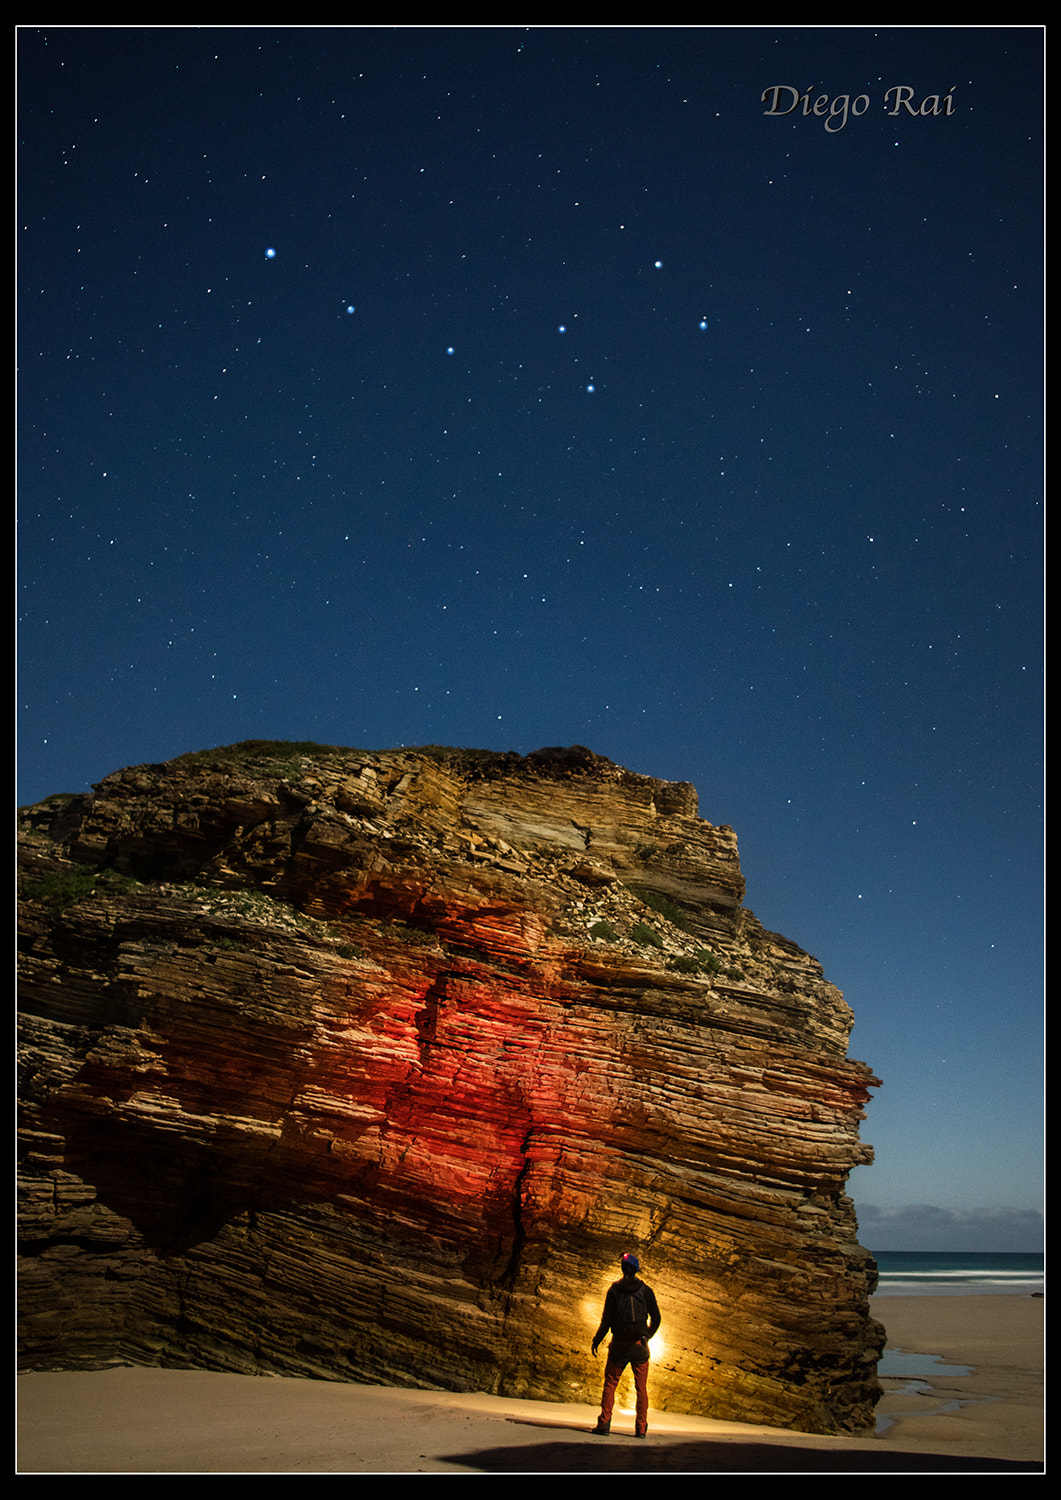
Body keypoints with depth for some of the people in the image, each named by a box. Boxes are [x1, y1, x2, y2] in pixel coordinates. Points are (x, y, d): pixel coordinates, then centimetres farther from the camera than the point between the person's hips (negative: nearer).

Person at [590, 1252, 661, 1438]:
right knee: (641, 1388, 9)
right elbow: (656, 1319, 3)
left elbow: (607, 1319, -4)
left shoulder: (614, 1289, -2)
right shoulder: (646, 1291, 1)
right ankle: (641, 1427, 6)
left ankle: (604, 1423, -1)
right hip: (640, 1346, 1)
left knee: (610, 1384, 7)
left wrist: (597, 1340, 6)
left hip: (619, 1345, -1)